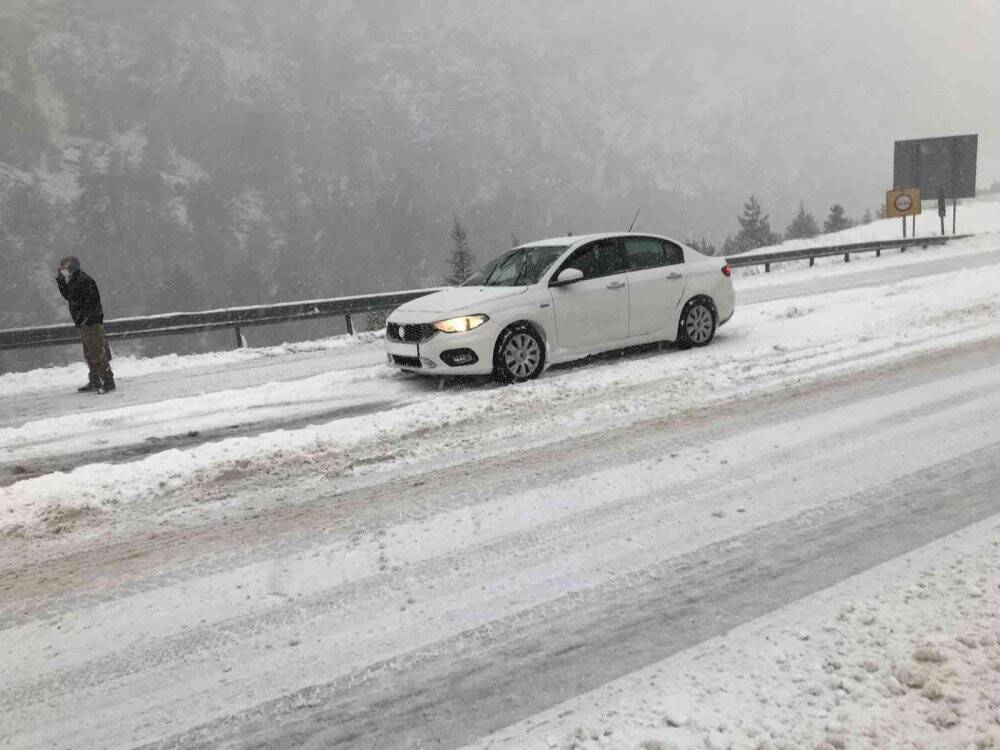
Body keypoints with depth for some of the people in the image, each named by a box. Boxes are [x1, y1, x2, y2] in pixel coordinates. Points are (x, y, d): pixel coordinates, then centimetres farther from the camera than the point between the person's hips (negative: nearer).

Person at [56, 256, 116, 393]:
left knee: (97, 354, -11)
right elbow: (68, 296, 28)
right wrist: (60, 282, 16)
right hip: (84, 324, 10)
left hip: (92, 322, -10)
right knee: (88, 355, 14)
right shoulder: (73, 282, 16)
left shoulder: (85, 280, -14)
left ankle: (108, 382, -8)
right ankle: (95, 382, 22)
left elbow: (92, 301, -21)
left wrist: (82, 317, -22)